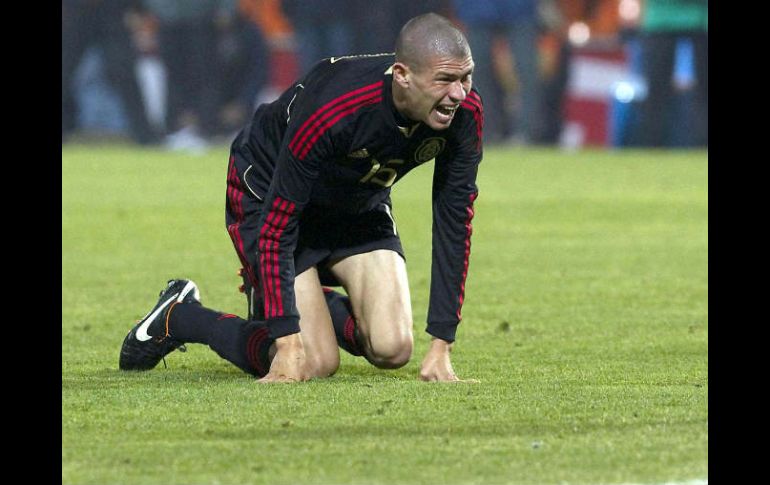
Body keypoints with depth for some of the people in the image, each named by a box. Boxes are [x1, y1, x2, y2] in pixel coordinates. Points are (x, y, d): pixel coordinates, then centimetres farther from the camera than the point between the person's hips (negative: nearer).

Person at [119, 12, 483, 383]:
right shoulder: (330, 111, -40)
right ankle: (178, 317, 12)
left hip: (359, 202, 5)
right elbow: (275, 228, -33)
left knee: (392, 349, -9)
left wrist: (441, 347, -21)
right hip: (268, 194, -5)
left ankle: (315, 304, 24)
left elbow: (453, 224, -17)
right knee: (315, 363, -12)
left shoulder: (465, 112, -25)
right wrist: (288, 345, -36)